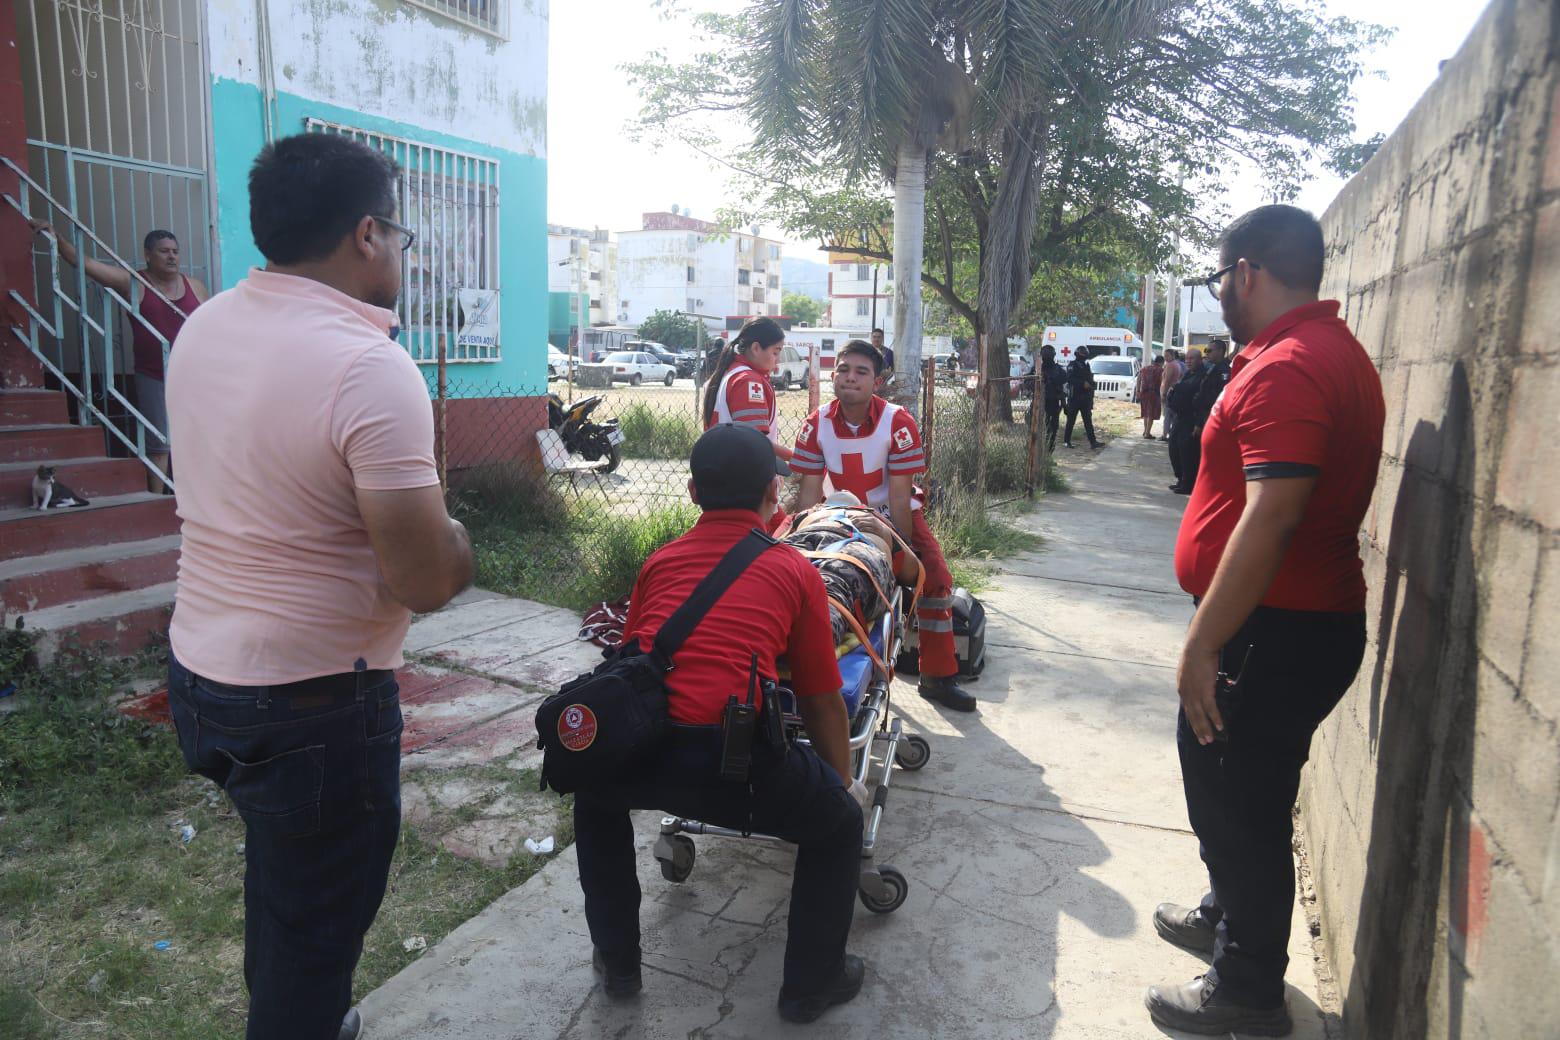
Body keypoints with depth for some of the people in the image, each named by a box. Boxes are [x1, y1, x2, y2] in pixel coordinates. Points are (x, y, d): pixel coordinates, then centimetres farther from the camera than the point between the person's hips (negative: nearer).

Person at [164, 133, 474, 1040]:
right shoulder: (371, 367, -24)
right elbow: (428, 582, -25)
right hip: (314, 703, -8)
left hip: (200, 671, 9)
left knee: (282, 880, 30)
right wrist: (457, 543, -4)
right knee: (316, 935, 13)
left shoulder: (203, 329, 1)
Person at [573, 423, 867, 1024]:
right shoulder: (794, 571, 14)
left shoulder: (660, 562, 23)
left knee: (595, 798, 39)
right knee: (838, 827, 26)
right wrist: (842, 788, 37)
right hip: (732, 760, -3)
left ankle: (617, 963, 44)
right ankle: (811, 985, 35)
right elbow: (823, 705, 19)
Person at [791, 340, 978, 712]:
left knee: (936, 581, -14)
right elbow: (809, 494, -14)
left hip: (893, 515, -2)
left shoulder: (898, 423, -23)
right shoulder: (817, 424, -16)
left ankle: (938, 678, -1)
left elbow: (900, 496, -23)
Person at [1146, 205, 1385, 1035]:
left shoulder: (1287, 368, -21)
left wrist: (1203, 645, -26)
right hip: (1300, 621, 11)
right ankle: (1227, 915, 45)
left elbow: (1271, 516, -29)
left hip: (1276, 632, -11)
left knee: (1239, 802, 4)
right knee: (1224, 786, 25)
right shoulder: (1329, 350, 14)